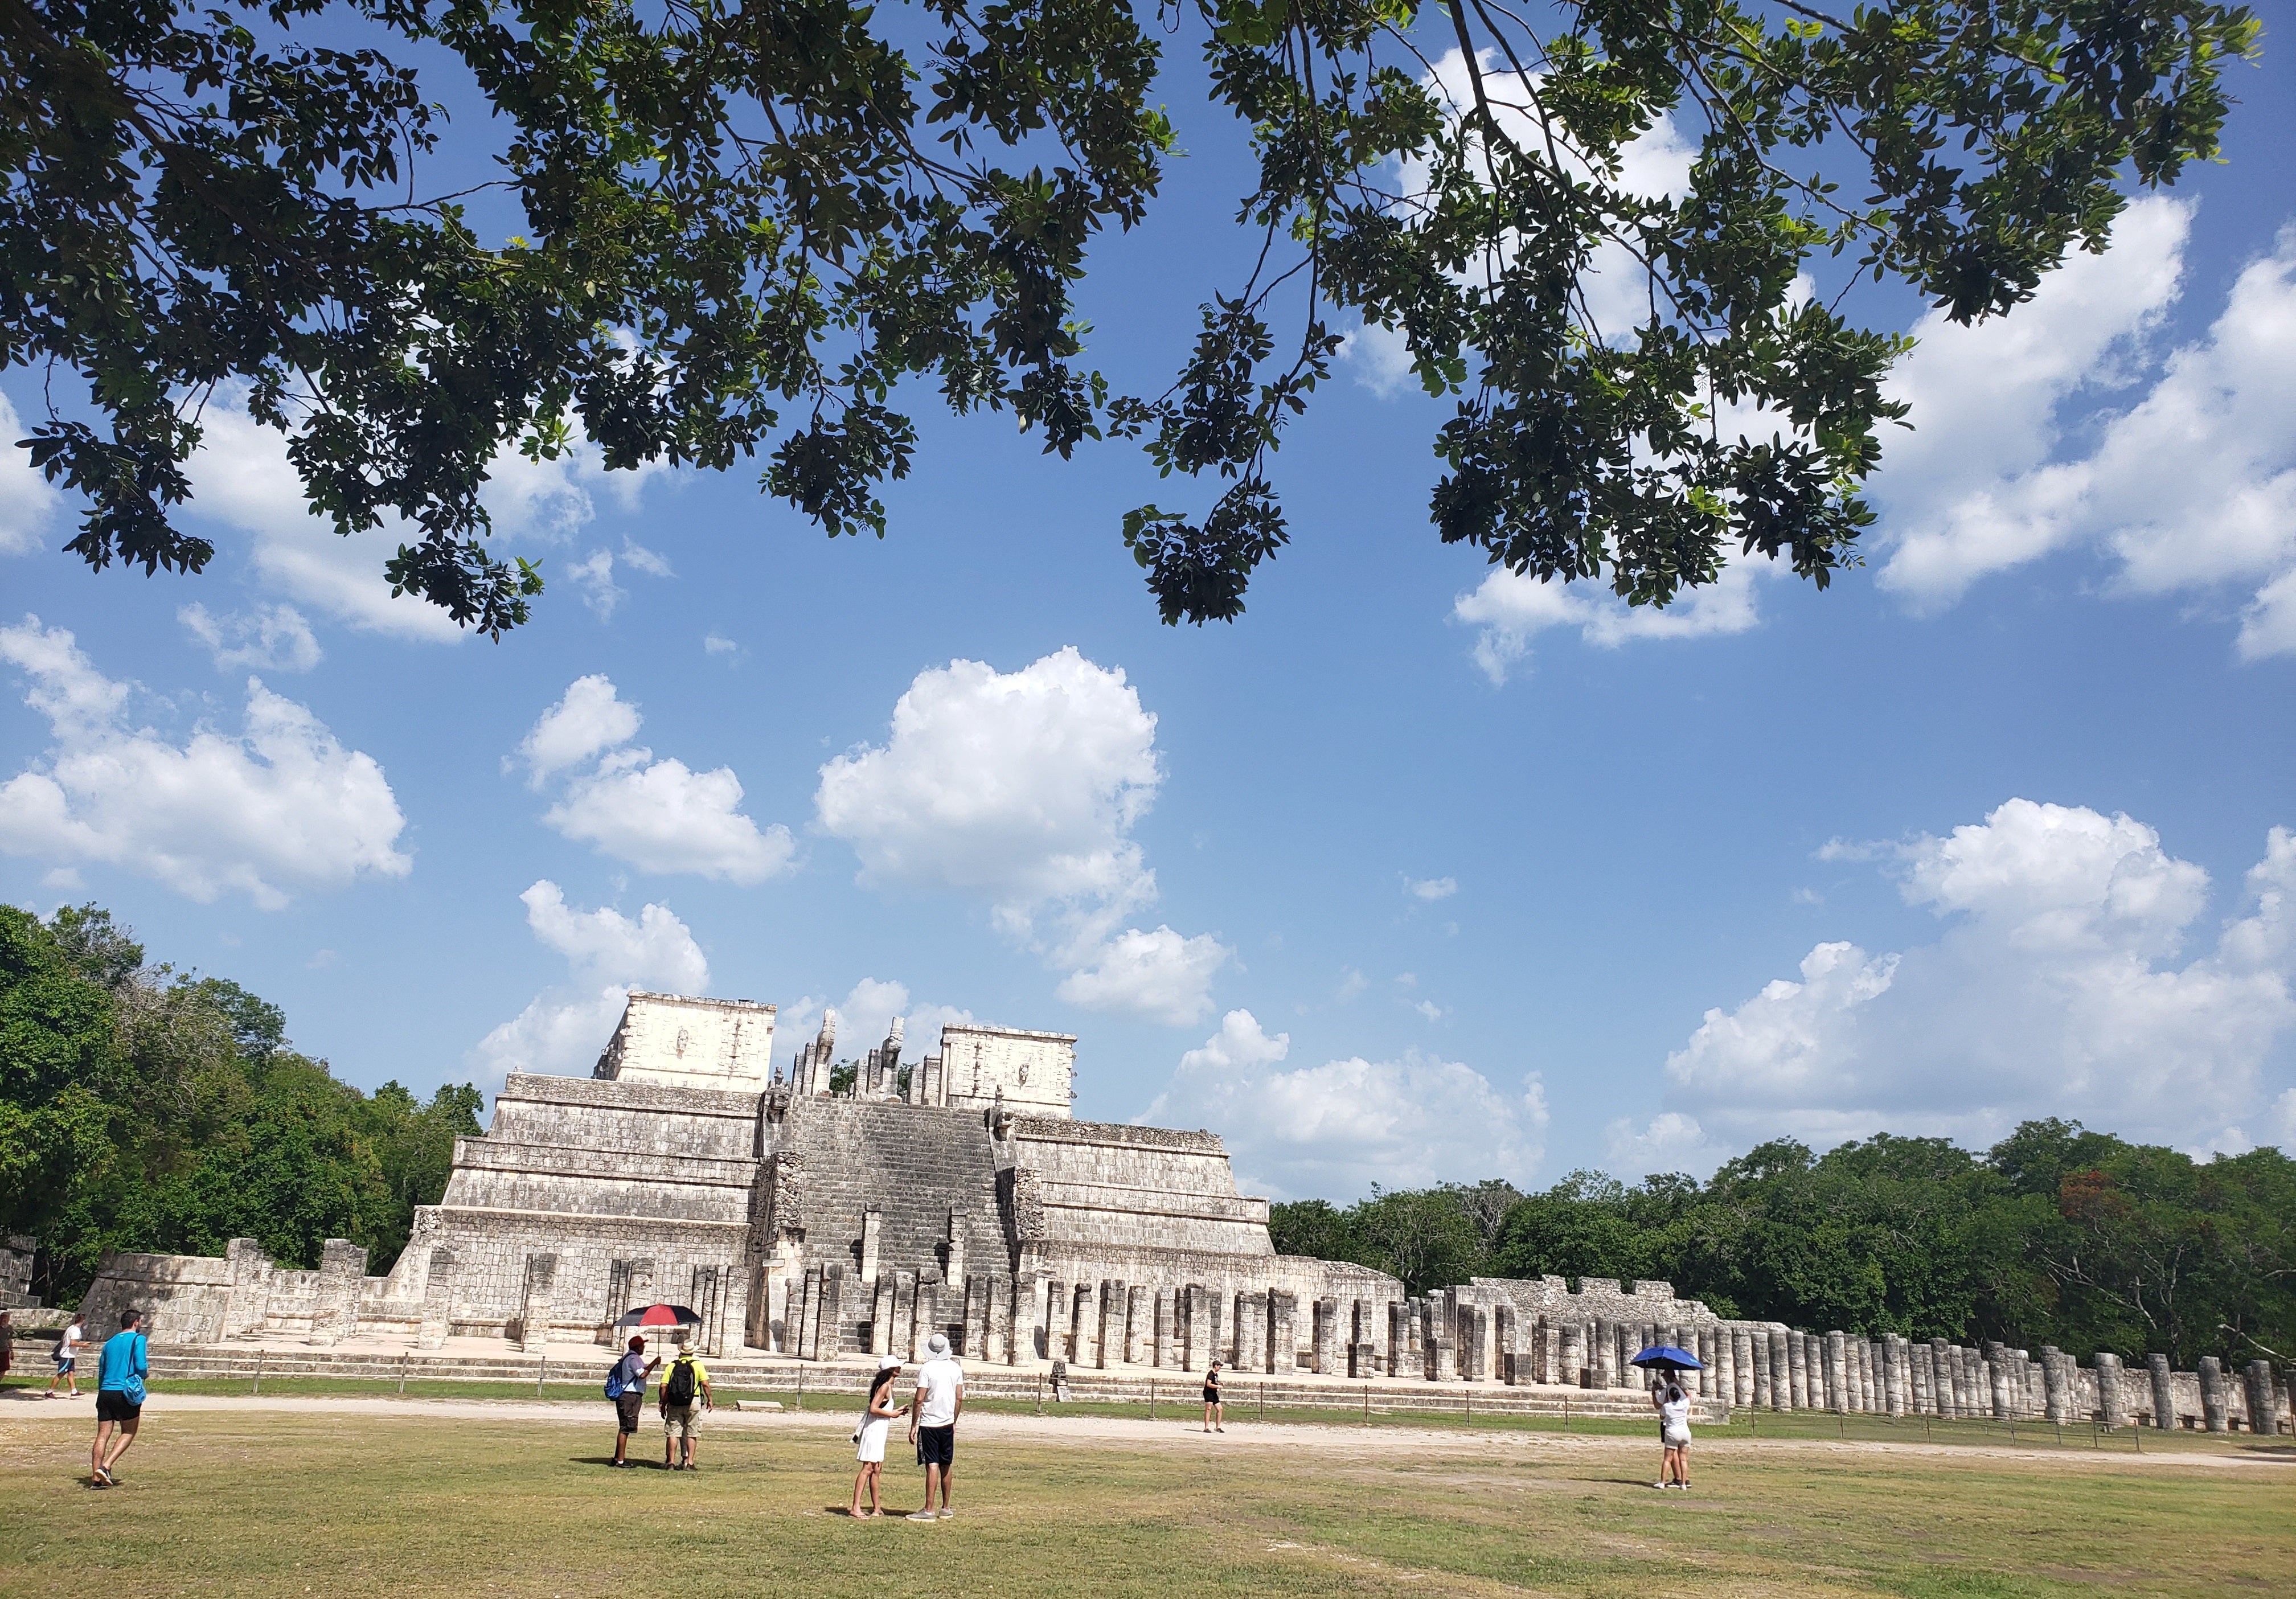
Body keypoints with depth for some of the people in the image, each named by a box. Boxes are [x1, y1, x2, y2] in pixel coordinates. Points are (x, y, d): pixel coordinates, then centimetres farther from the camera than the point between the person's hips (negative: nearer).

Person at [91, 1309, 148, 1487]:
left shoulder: (110, 1342, 18)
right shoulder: (138, 1339, -2)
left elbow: (101, 1371, 20)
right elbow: (141, 1366, -12)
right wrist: (145, 1374, 10)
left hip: (105, 1392, 6)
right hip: (126, 1393, -6)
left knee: (103, 1435, 5)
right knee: (128, 1433, 6)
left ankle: (96, 1476, 2)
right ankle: (106, 1466, -9)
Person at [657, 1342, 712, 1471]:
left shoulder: (672, 1366, 5)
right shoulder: (697, 1364, 1)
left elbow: (663, 1386, -1)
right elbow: (705, 1384, -5)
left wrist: (663, 1403, 8)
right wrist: (709, 1400, 4)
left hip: (674, 1403, 1)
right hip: (693, 1402, -1)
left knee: (673, 1433, 6)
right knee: (690, 1434, 7)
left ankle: (670, 1463, 3)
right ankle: (689, 1463, 6)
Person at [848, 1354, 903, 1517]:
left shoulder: (887, 1386, 15)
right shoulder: (885, 1386, -14)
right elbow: (873, 1409, -22)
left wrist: (896, 1410, 10)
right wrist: (891, 1414, -12)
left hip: (879, 1432, 10)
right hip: (874, 1430, -10)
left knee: (877, 1469, 14)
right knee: (868, 1468, -12)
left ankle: (876, 1507, 21)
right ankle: (855, 1508, -14)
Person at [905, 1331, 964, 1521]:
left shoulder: (926, 1369, -11)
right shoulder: (956, 1368, 4)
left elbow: (919, 1400, -12)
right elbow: (959, 1398, 7)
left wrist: (913, 1426, -5)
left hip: (929, 1424, -5)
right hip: (948, 1423, 5)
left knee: (932, 1466, -7)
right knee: (946, 1466, 13)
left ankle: (929, 1511, -7)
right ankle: (946, 1509, 21)